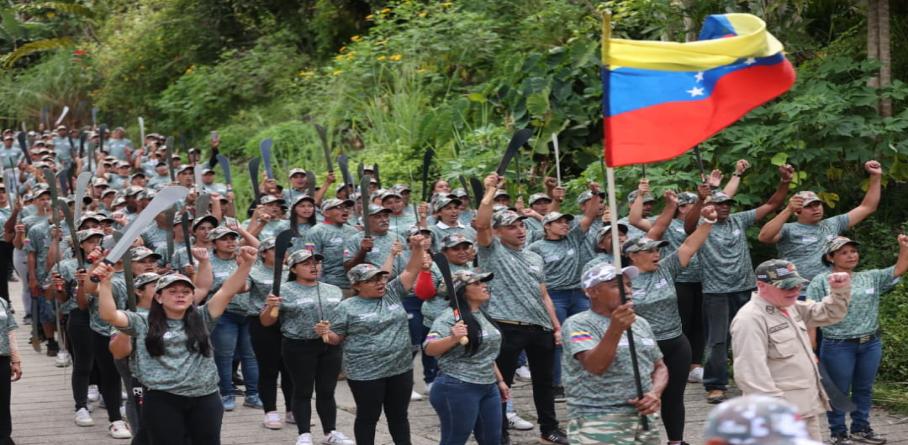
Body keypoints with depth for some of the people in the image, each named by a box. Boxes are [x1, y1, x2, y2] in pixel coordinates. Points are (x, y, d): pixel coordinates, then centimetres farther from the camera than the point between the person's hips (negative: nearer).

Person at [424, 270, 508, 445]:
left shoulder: (482, 315, 13)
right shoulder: (449, 317, -14)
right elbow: (429, 349, -24)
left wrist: (500, 380, 24)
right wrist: (452, 339, -41)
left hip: (488, 388, 8)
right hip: (458, 389, -8)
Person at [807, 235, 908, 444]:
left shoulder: (870, 278, 10)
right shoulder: (821, 282, -5)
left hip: (871, 344, 5)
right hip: (838, 346, -5)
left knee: (864, 389, 15)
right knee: (839, 391, 4)